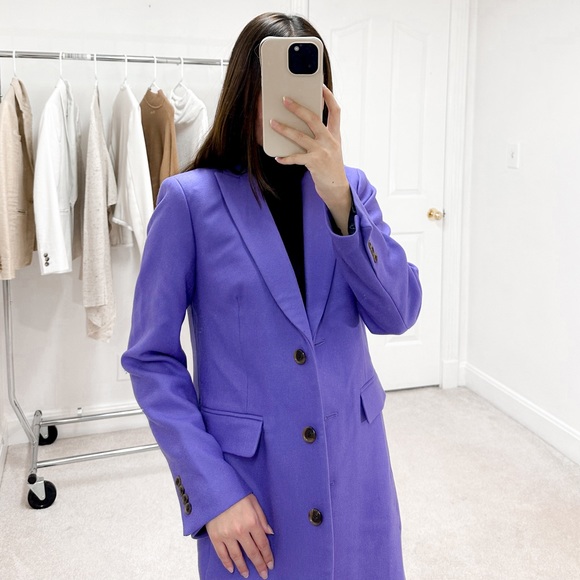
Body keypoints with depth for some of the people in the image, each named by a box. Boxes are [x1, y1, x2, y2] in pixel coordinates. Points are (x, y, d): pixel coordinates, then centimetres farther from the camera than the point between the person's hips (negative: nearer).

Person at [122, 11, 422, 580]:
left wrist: (338, 196, -21)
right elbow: (152, 357, -8)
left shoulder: (349, 186, 1)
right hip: (247, 471, -3)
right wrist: (210, 490, -14)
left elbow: (397, 313, -9)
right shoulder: (191, 199, -9)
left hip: (354, 465, 4)